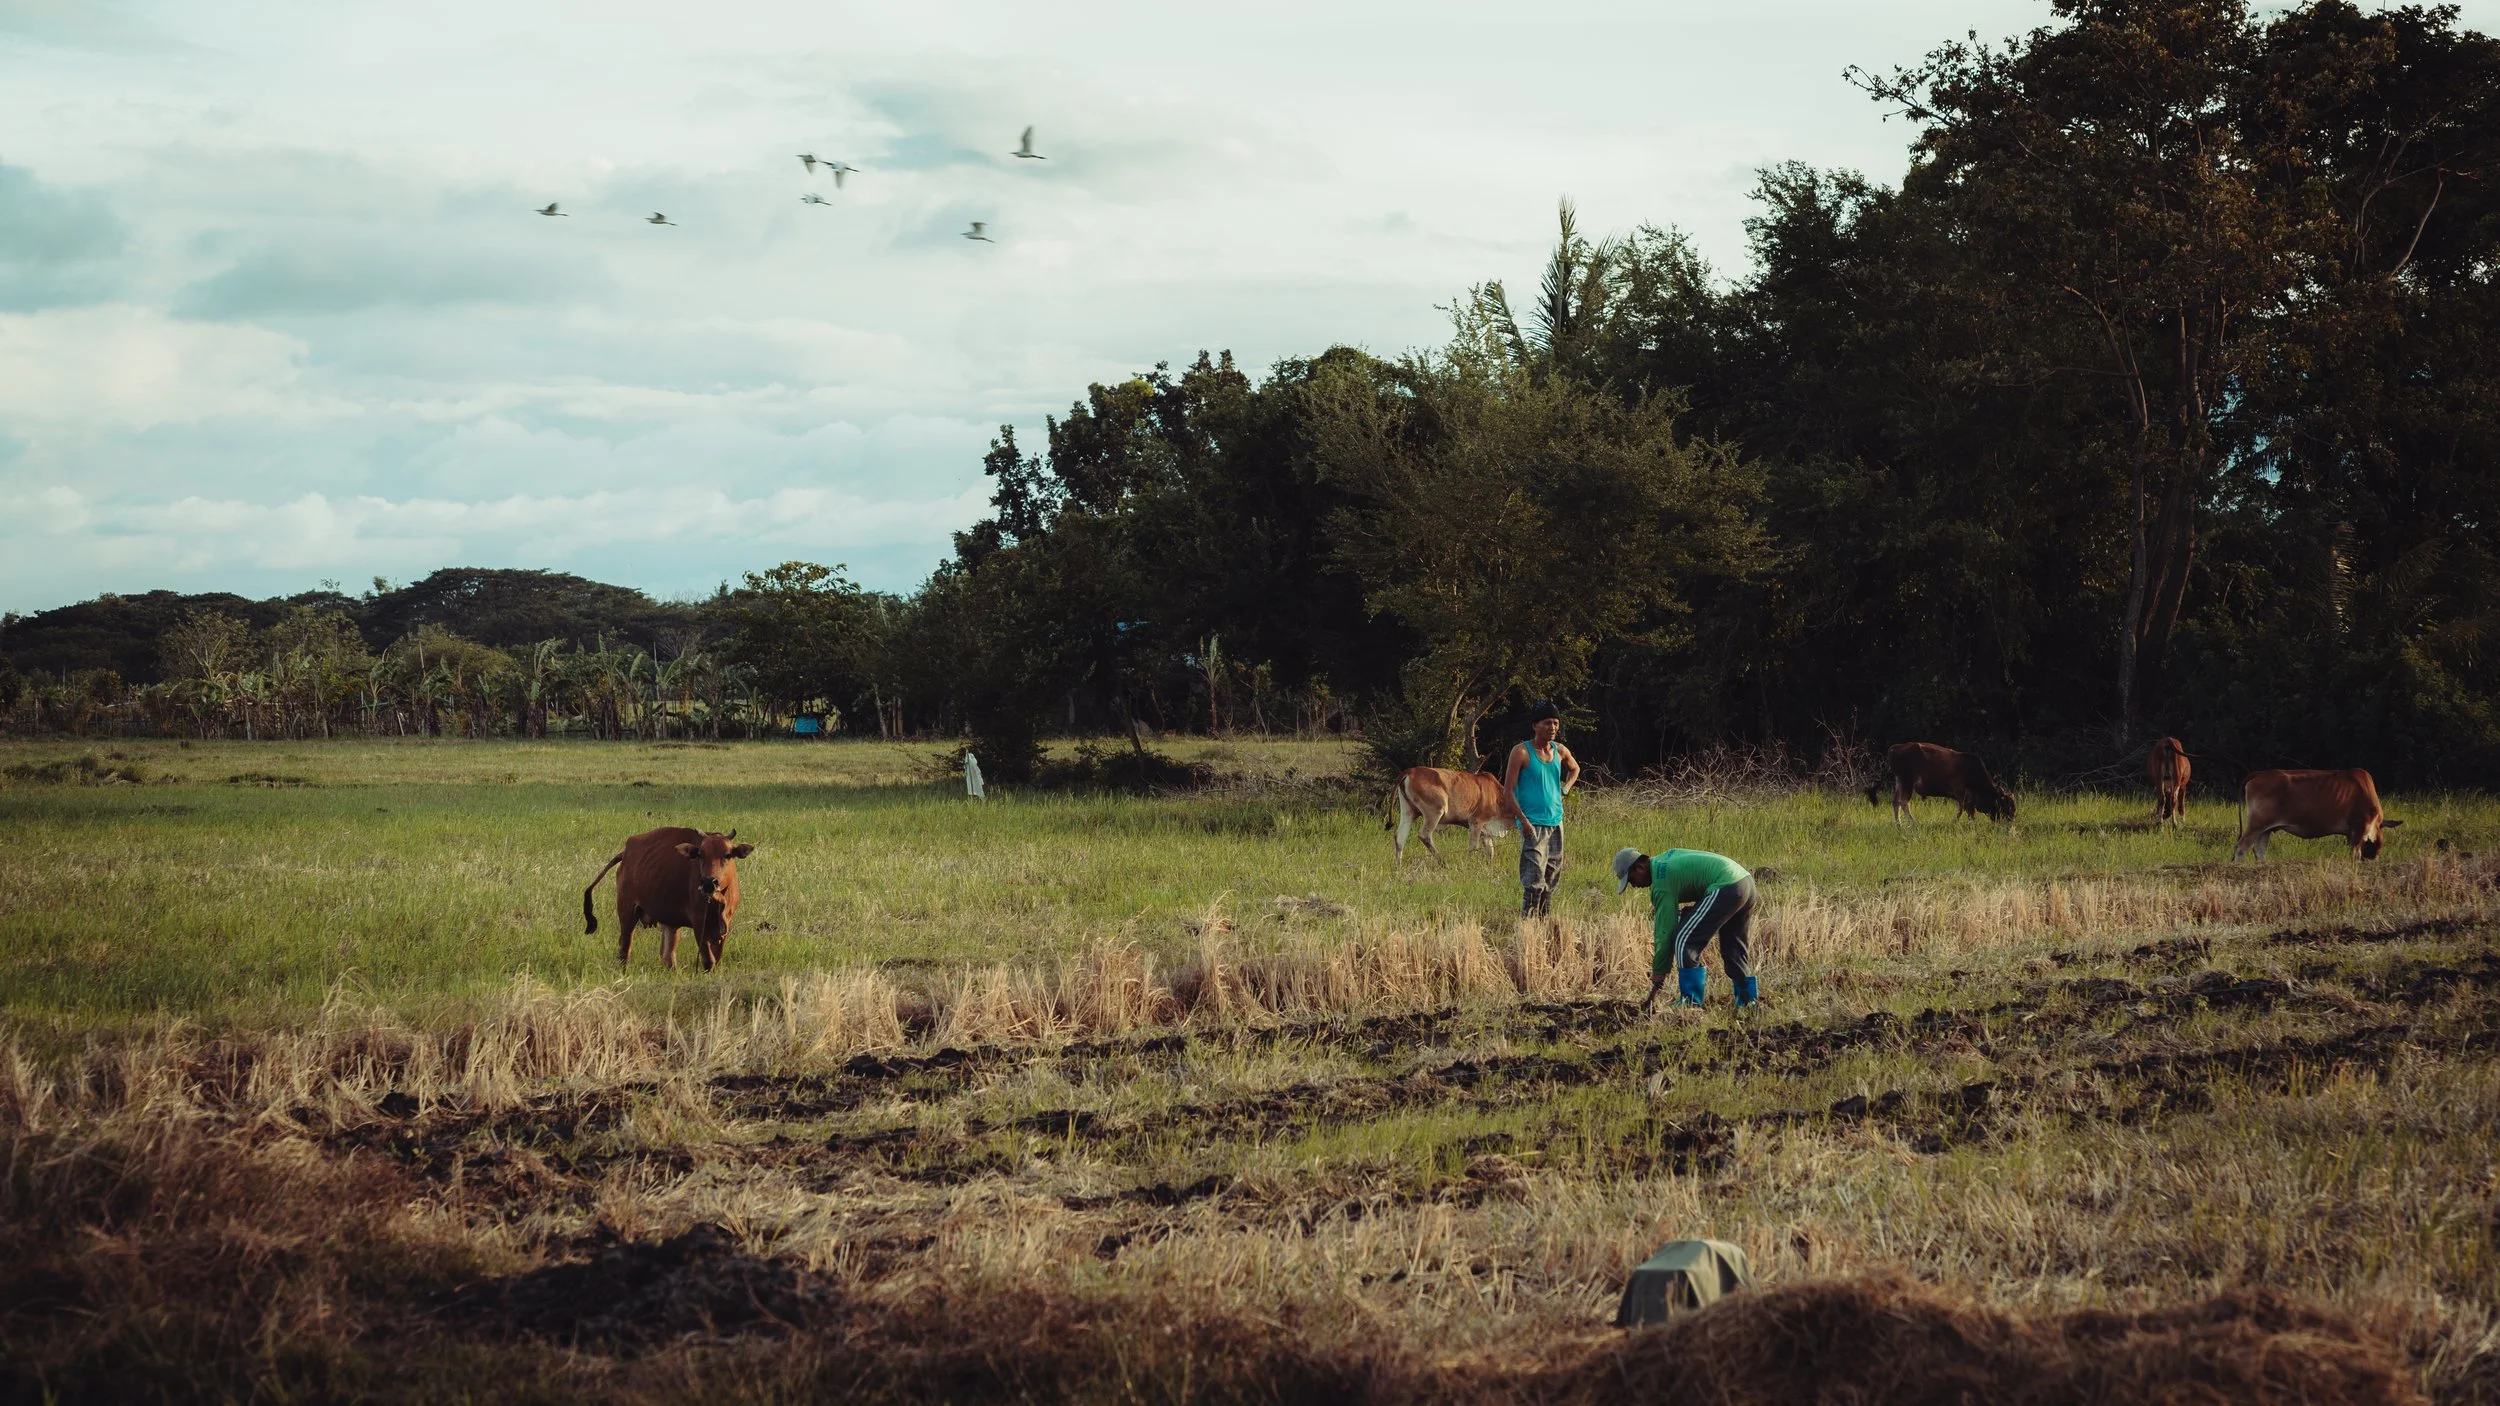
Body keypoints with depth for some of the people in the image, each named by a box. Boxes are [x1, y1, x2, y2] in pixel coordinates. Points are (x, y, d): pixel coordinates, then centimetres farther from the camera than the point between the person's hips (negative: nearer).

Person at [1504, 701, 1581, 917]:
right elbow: (1508, 790, -10)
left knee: (1552, 877, 12)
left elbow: (1574, 768, 32)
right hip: (1533, 824, -7)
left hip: (1556, 822, 7)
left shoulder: (1560, 751, 8)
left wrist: (1566, 789, 13)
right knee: (1534, 880, -14)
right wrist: (1523, 820, -17)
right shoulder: (1521, 752, -10)